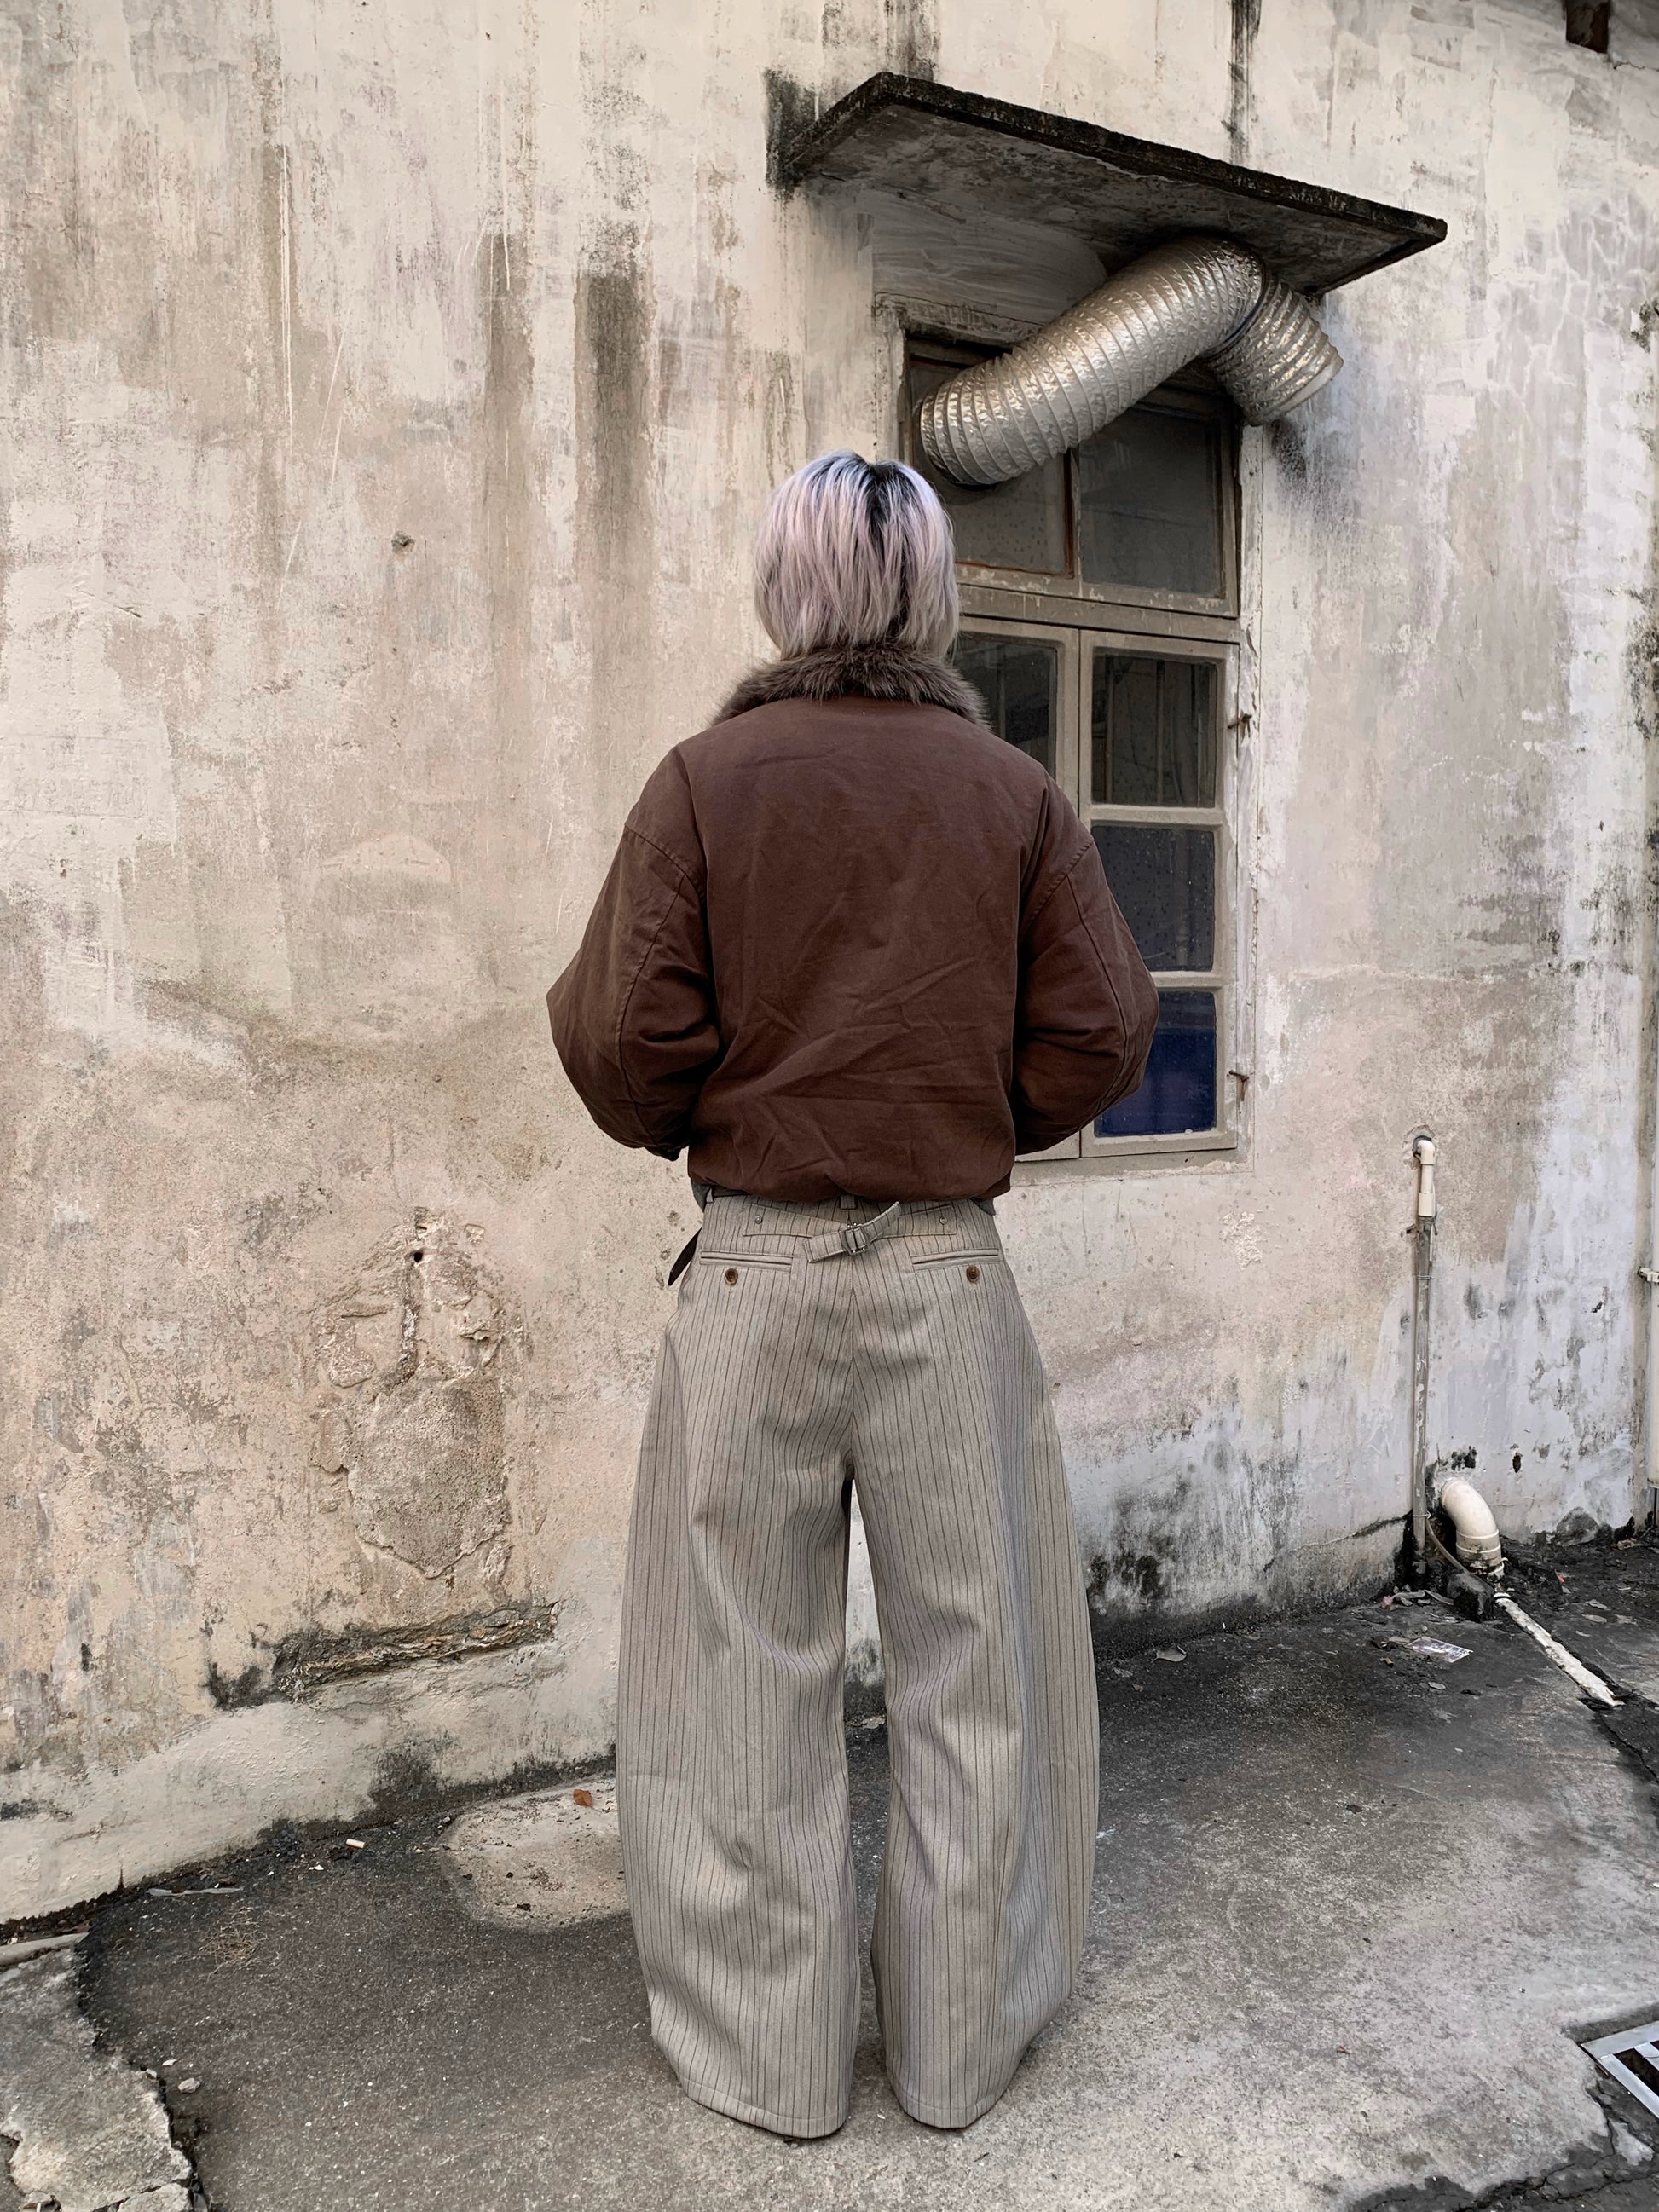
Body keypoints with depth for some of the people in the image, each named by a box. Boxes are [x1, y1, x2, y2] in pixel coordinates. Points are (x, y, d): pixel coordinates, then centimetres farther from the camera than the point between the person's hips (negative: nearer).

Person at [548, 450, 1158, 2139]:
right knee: (973, 1672, 15)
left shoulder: (706, 778, -4)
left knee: (752, 1680, 13)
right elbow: (1100, 1037, -2)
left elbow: (626, 1043, -9)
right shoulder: (1014, 792, 0)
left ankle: (768, 2058, 27)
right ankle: (959, 2047, 29)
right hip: (951, 1273, 1)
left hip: (756, 1277, -1)